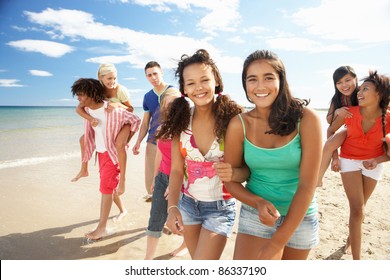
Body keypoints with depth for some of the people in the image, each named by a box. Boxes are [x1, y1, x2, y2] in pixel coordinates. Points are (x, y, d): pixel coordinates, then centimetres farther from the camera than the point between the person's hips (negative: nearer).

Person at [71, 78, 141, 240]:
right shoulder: (87, 110, -3)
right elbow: (89, 134, 7)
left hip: (113, 153, -7)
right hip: (101, 152, 7)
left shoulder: (112, 110, -25)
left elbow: (136, 120, -15)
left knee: (106, 188, -4)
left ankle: (102, 228, 7)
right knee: (110, 186, 19)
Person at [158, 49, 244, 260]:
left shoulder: (232, 119, -17)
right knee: (200, 263, 24)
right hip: (188, 202, 4)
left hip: (220, 207, -4)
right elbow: (176, 170, -6)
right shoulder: (181, 120, -7)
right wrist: (172, 207, -18)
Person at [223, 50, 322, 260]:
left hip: (300, 216, 1)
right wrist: (258, 202, -22)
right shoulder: (239, 125, -11)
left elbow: (307, 185, -17)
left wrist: (277, 242, -20)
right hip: (255, 214, 0)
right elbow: (230, 179, -2)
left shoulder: (306, 119, -15)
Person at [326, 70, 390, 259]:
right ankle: (356, 260, 1)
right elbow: (331, 130, -1)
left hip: (373, 164, 2)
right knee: (357, 210, -7)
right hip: (349, 161, -2)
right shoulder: (349, 113, -20)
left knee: (360, 208, 16)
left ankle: (351, 238, 44)